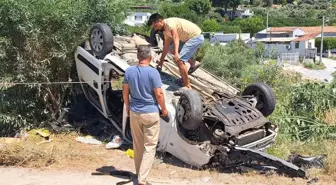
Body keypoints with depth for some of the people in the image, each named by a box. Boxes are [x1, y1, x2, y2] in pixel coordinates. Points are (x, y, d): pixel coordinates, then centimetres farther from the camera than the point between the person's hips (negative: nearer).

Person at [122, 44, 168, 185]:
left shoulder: (129, 71, -2)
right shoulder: (153, 72, -15)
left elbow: (125, 92, 4)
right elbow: (159, 94, -14)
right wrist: (164, 109, 1)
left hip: (134, 112, 5)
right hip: (151, 113, -5)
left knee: (137, 145, 18)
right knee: (149, 147, 2)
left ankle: (139, 173, 31)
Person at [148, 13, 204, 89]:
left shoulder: (169, 23, -20)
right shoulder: (165, 30, 10)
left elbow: (175, 37, -36)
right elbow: (166, 46, 18)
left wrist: (176, 53, -49)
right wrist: (161, 62, 23)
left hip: (196, 37, -10)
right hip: (189, 38, 10)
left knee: (179, 60, -19)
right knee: (171, 49, 23)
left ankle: (187, 86, -12)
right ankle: (193, 63, 19)